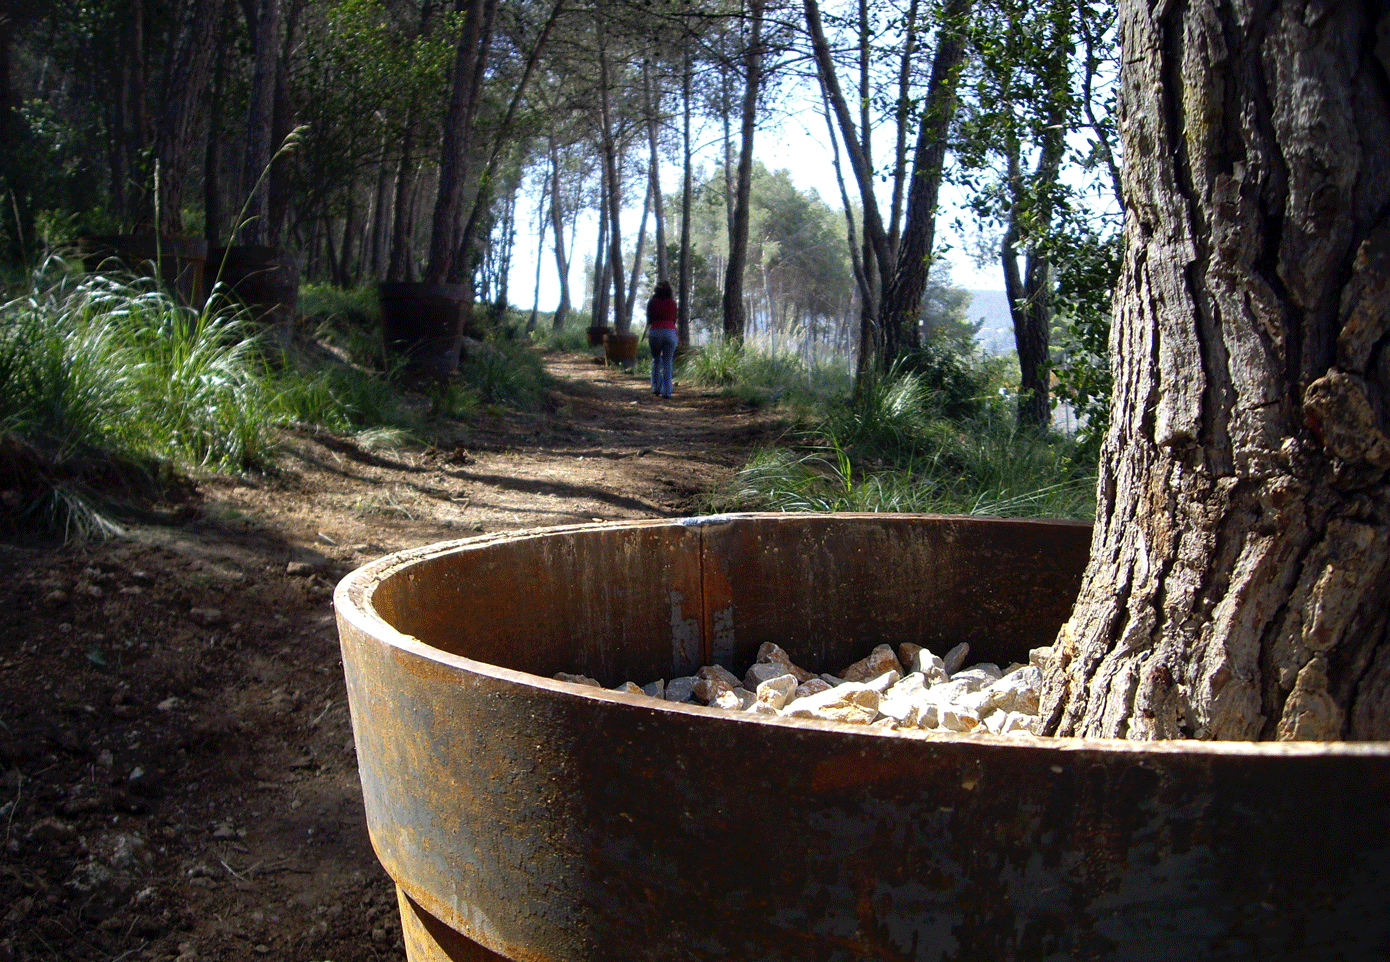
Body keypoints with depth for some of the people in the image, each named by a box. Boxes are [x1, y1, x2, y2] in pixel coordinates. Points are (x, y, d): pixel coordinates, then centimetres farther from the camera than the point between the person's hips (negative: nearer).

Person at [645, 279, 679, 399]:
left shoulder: (652, 302, 4)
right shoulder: (672, 302, 7)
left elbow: (649, 319, 8)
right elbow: (674, 320, 12)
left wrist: (648, 334, 21)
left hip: (655, 331, 0)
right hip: (670, 331, 0)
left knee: (656, 360, 15)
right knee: (667, 362, 1)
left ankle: (656, 388, 9)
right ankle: (666, 391, -4)